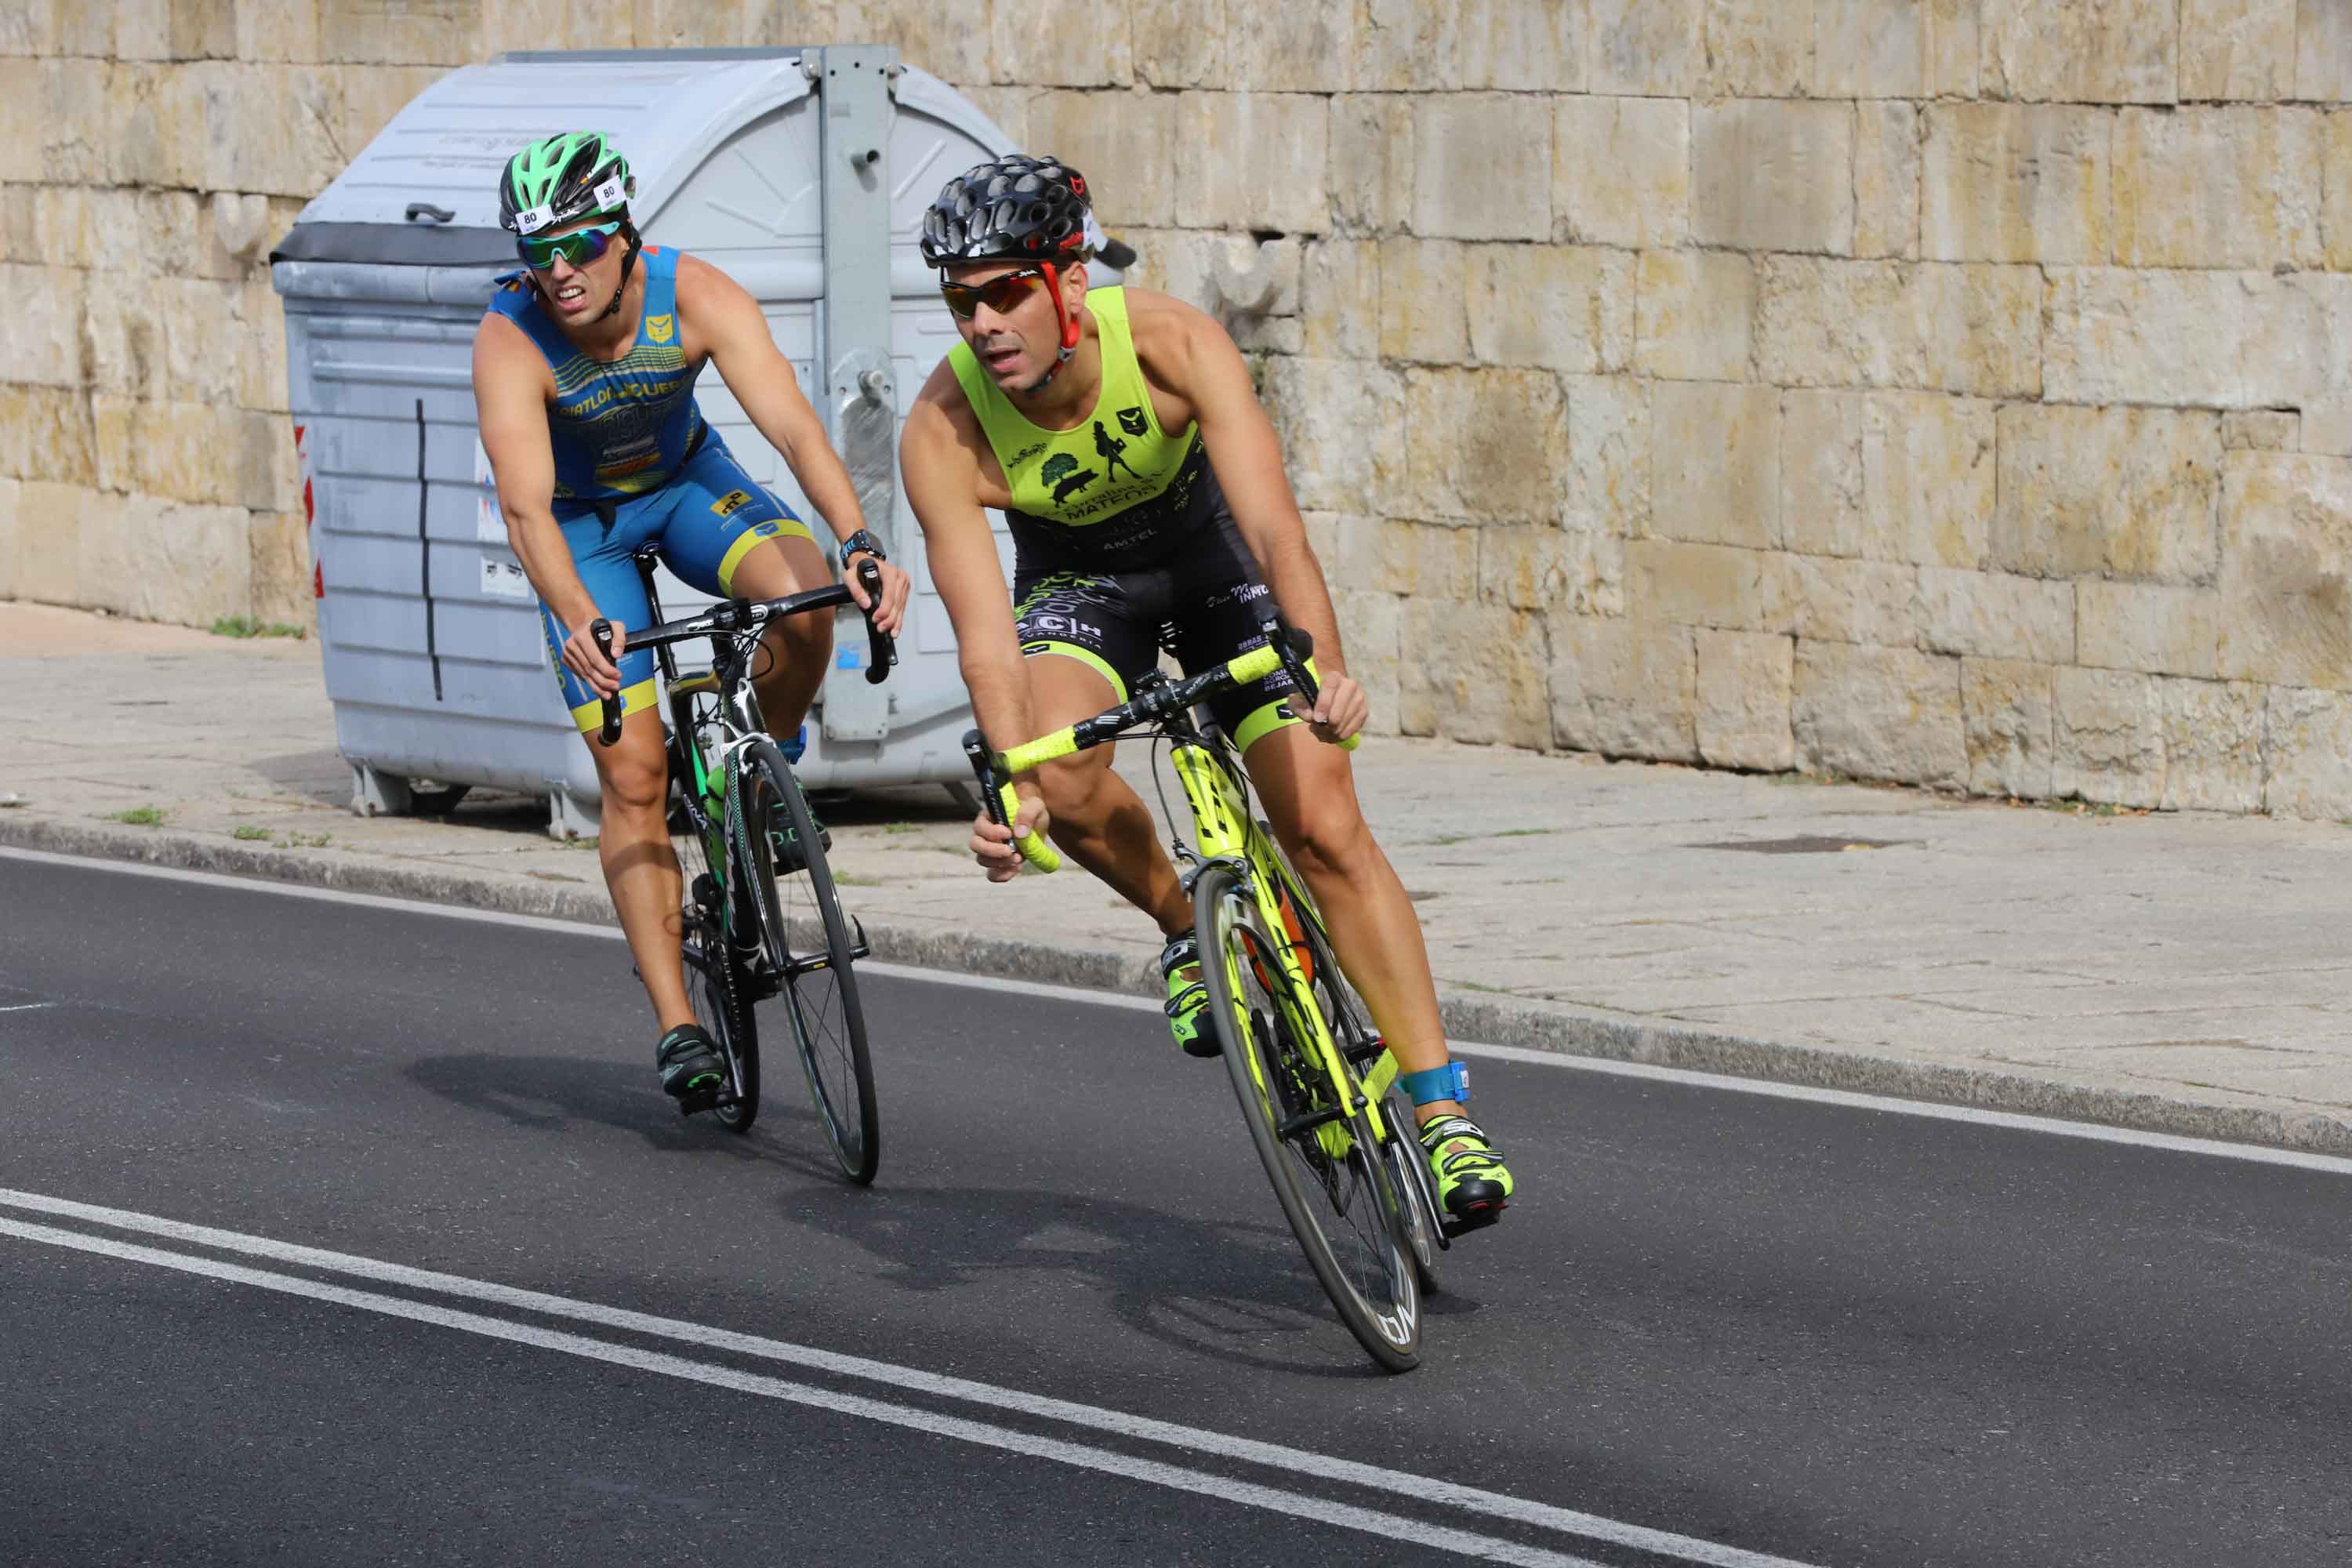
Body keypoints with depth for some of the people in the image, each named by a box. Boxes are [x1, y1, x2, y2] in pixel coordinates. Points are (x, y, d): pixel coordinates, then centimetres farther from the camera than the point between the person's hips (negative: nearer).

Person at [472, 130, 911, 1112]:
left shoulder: (696, 297, -29)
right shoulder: (511, 341, -32)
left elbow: (793, 426, -38)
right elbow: (525, 502, -41)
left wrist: (859, 545, -54)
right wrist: (576, 619, -59)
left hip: (687, 478, 1)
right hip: (581, 519, -1)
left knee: (805, 592, -31)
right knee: (634, 775, -10)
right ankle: (676, 1024, -4)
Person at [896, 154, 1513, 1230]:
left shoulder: (1173, 344, -33)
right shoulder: (942, 432, -30)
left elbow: (1275, 528, -41)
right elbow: (987, 641, -32)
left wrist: (1323, 666, -58)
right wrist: (1013, 786, -49)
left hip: (1209, 548, -1)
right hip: (1077, 578, 1)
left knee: (1327, 828, -11)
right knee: (1065, 785, -29)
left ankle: (1443, 1111, -6)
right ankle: (1186, 929, 3)